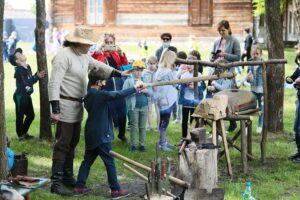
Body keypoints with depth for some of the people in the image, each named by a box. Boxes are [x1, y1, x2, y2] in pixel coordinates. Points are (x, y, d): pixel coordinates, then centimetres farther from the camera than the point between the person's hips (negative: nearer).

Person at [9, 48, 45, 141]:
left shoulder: (28, 67, 7)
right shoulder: (19, 70, -18)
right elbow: (27, 82, -24)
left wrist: (37, 75, -1)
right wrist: (37, 77, -24)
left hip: (27, 96, 9)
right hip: (20, 96, -9)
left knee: (31, 115, 15)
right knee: (20, 116, 2)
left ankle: (24, 133, 30)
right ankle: (20, 135, 14)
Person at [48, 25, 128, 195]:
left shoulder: (84, 56, 10)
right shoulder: (64, 55, -18)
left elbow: (99, 66, 24)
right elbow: (54, 83, -22)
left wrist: (119, 73, 12)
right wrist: (55, 109, -26)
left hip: (78, 105, 9)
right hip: (66, 105, -9)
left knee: (73, 142, 16)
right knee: (63, 143, -8)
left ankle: (67, 176, 26)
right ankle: (57, 182, -5)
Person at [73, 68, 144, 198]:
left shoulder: (88, 96, 9)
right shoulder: (100, 95, -18)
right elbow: (118, 94, -23)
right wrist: (134, 88, -16)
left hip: (91, 134, 8)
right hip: (101, 135, -8)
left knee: (87, 160, 14)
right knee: (109, 162, 0)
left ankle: (79, 187, 15)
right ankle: (116, 190, 5)